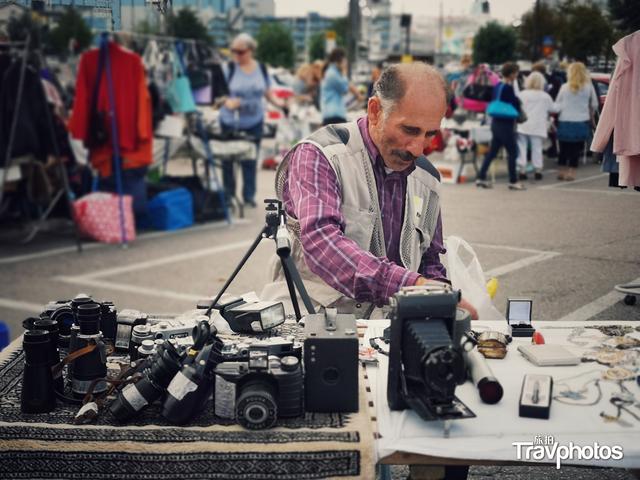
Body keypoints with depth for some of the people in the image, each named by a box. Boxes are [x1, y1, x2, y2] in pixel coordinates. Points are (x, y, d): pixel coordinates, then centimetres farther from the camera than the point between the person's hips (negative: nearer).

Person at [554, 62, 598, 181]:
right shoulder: (588, 87, -1)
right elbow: (594, 104, 5)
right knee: (576, 149, 5)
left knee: (563, 148, 14)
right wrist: (591, 116, 20)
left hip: (565, 122, 1)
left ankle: (562, 171, 19)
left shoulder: (564, 87, 0)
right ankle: (571, 172, 3)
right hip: (581, 123, -1)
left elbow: (557, 105, 1)